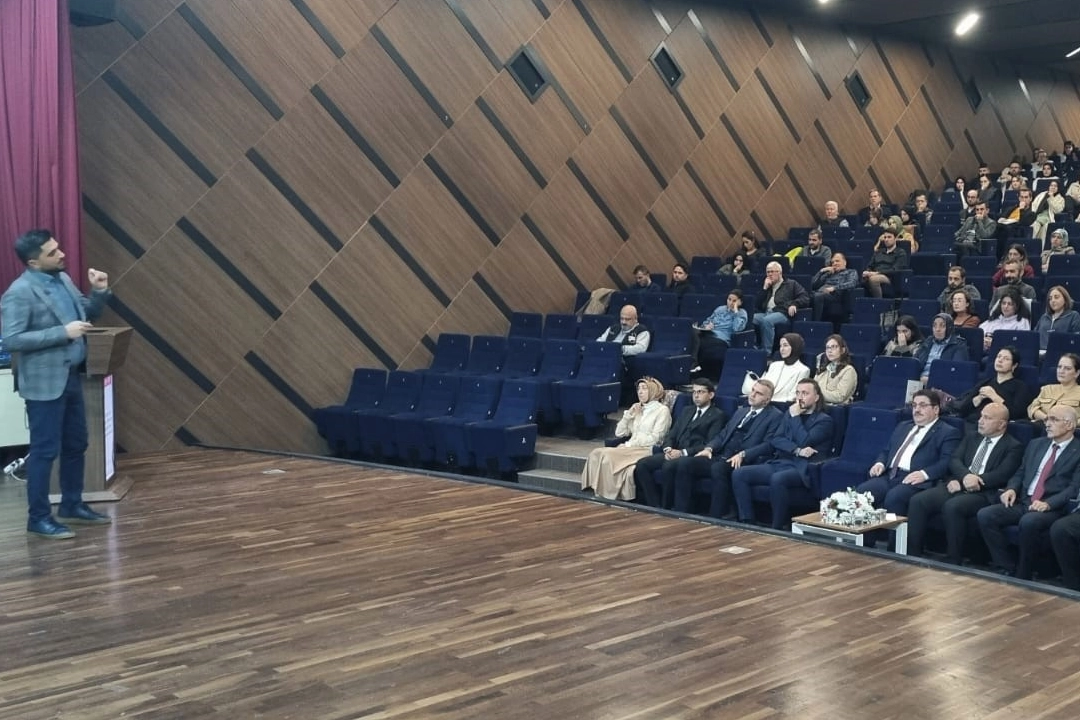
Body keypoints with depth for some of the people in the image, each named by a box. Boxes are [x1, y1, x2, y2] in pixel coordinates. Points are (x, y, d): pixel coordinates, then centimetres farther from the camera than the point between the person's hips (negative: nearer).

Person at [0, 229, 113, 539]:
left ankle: (72, 506, 30)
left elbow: (86, 314, 18)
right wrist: (63, 332, -26)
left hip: (71, 377, 8)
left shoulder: (62, 279, 7)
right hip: (45, 384, -8)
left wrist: (99, 292, -2)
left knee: (76, 445, 16)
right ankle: (38, 518, 11)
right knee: (45, 450, 0)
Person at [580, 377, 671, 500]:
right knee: (597, 453, -21)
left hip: (648, 450, -7)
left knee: (608, 454, -29)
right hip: (631, 449, 7)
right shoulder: (637, 409, 24)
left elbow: (655, 438, -9)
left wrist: (629, 444, -11)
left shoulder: (662, 410, 3)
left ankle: (612, 494, -22)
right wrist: (628, 414, 6)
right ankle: (600, 491, -27)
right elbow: (619, 433, 19)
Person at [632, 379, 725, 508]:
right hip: (674, 453, 7)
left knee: (668, 466, -36)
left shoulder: (717, 415, 3)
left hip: (694, 457, -7)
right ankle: (654, 506, -13)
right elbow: (672, 434, 20)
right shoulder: (687, 411, 26)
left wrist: (683, 452, -17)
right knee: (642, 464, -15)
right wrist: (667, 448, -3)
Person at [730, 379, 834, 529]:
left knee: (777, 479, -39)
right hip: (778, 463, 7)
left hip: (802, 468, -7)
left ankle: (780, 527, -28)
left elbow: (805, 442, -11)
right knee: (739, 474, -13)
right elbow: (775, 439, 7)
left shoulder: (824, 420, 4)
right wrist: (797, 450, -9)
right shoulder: (789, 414, 23)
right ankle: (746, 522, -15)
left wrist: (795, 417, -2)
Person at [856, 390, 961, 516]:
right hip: (889, 476, 6)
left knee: (894, 497, -36)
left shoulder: (948, 433, 7)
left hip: (914, 480, -6)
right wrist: (880, 463, 7)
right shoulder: (903, 427, 30)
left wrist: (924, 474, -22)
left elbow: (947, 462, -7)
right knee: (861, 492, -23)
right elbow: (887, 451, 30)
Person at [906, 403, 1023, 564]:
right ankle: (912, 556, -17)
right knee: (918, 501, -20)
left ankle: (953, 562, -25)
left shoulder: (1013, 447, 4)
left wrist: (961, 483, -14)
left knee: (952, 506, -36)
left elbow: (1001, 475, -10)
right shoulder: (972, 436, 21)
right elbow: (954, 459, 9)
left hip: (983, 493, -5)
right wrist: (965, 476, -16)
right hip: (957, 486, 5)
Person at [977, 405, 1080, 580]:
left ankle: (1023, 576, -19)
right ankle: (1009, 569, -11)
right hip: (1022, 503, 6)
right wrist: (1011, 489, -1)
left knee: (1028, 522, -38)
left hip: (1053, 509, -6)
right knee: (985, 515, -19)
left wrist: (1048, 503, -23)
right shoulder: (1035, 444, 21)